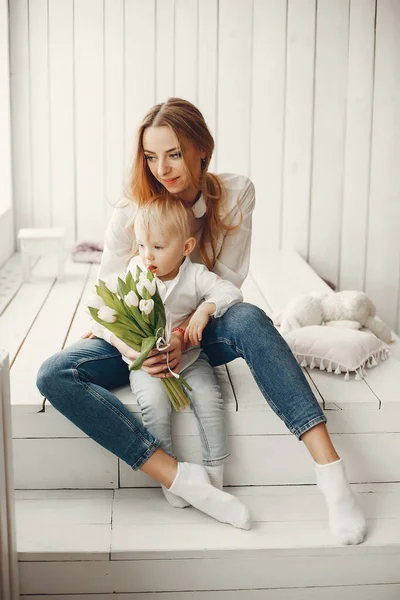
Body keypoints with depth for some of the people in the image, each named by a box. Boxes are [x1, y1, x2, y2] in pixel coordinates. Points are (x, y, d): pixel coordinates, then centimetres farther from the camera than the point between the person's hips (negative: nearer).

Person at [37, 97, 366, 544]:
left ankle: (329, 467, -42)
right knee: (54, 374, -28)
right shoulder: (130, 211, -11)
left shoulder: (235, 195, -9)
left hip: (202, 330, -1)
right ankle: (180, 480, -37)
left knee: (247, 319, -38)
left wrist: (183, 335, -27)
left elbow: (226, 282, -9)